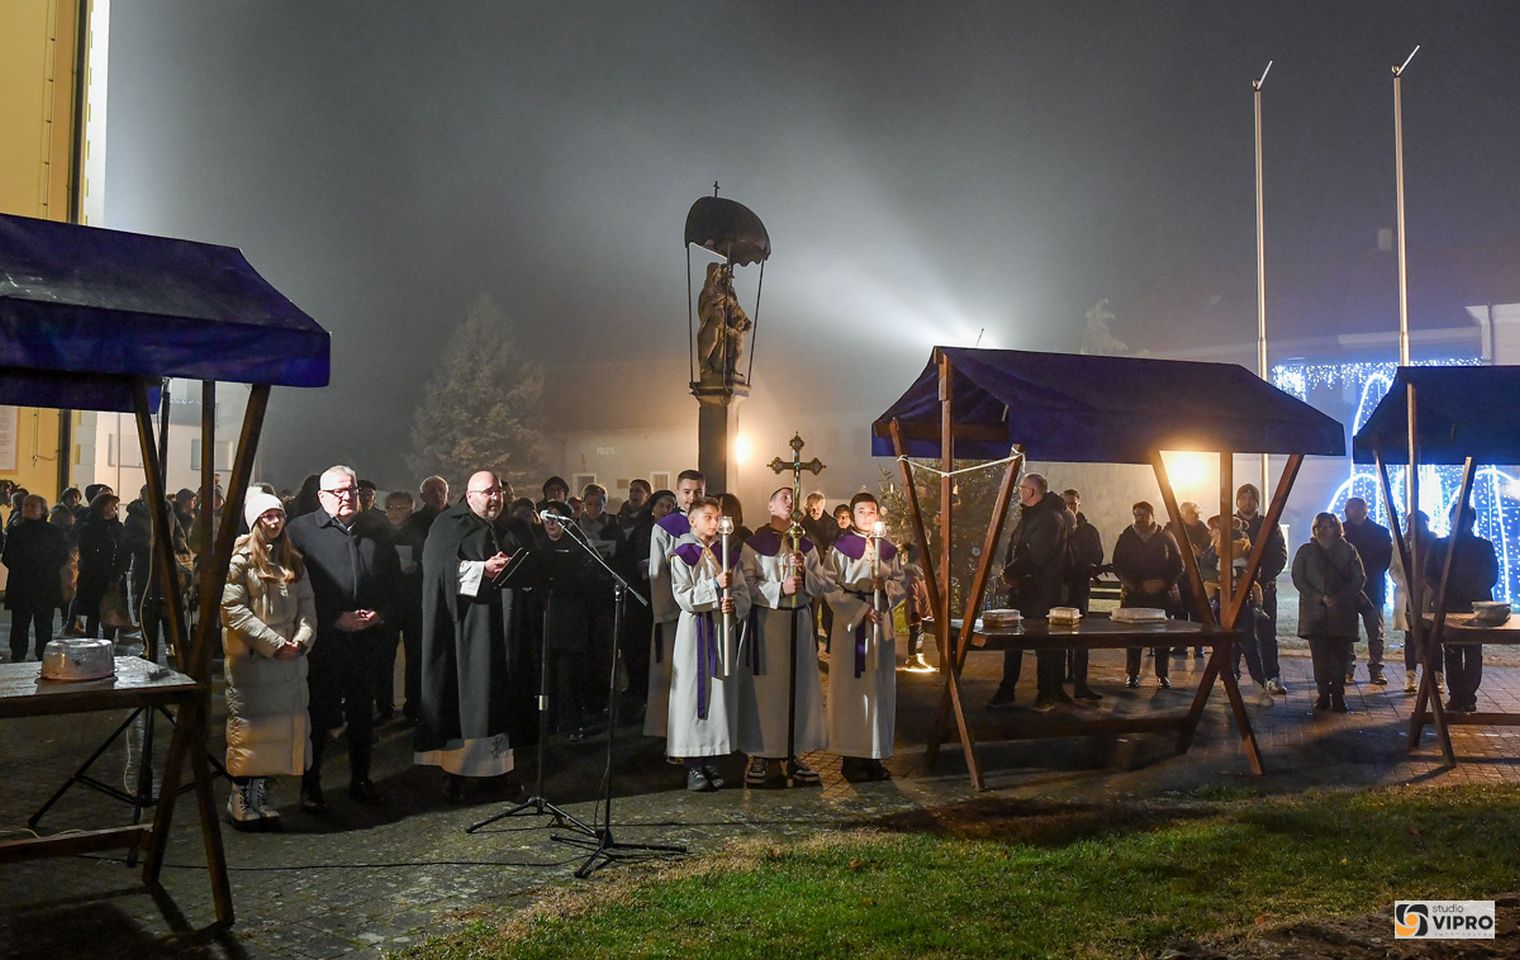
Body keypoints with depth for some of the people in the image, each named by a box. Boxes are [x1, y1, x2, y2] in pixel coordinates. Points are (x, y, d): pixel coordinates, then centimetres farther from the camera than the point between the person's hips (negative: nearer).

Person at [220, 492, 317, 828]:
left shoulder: (293, 561, 14)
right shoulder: (239, 559, -6)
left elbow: (307, 604, 11)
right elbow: (233, 609, -13)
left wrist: (302, 638, -7)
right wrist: (273, 643, -15)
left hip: (288, 661, 6)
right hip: (250, 659, -6)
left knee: (281, 725, 9)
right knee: (248, 726, -1)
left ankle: (260, 796, 21)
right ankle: (240, 801, 10)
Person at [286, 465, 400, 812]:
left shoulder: (376, 536, 12)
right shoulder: (301, 531, -3)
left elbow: (394, 582, 17)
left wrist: (380, 612, -1)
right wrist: (334, 618, -15)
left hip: (366, 639, 5)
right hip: (322, 640, -4)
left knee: (362, 713, 13)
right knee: (317, 715, 3)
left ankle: (361, 779, 26)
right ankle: (310, 785, 16)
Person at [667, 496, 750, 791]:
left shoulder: (728, 554, 10)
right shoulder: (682, 555, -1)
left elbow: (743, 593, 6)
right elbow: (684, 598, -11)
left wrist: (734, 605, -15)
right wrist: (715, 585, -20)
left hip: (723, 628, 4)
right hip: (694, 629, -4)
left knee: (719, 690, 4)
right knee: (693, 691, -3)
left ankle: (710, 759, 12)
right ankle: (693, 765, 3)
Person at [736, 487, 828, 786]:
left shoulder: (806, 545, 11)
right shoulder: (754, 543, 1)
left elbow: (822, 585, 6)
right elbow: (747, 583, -8)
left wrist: (805, 574, -13)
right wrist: (780, 588, -18)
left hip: (799, 621, 4)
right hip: (764, 620, -3)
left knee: (798, 686, 3)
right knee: (764, 686, -3)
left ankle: (794, 755, 11)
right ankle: (760, 756, 5)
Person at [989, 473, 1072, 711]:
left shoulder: (1051, 519, -13)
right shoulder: (1028, 516, 16)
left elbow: (1035, 557, -21)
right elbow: (1014, 547, 15)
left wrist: (1011, 571, -12)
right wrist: (1009, 571, -3)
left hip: (1041, 592, -9)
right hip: (1021, 588, 9)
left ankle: (1047, 693, 11)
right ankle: (1006, 691, 15)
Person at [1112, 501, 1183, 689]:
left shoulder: (1165, 536, 4)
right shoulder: (1126, 538, 3)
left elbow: (1178, 565, 4)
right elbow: (1118, 566, -2)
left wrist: (1164, 582, -12)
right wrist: (1139, 585, -13)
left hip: (1162, 594, 0)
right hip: (1133, 594, 0)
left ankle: (1163, 675, 12)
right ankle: (1132, 675, 6)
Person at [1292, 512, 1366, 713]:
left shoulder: (1347, 550, 9)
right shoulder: (1305, 551, 9)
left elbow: (1359, 578, 4)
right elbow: (1298, 578, 2)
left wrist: (1340, 598, -10)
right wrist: (1321, 597, -10)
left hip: (1342, 612, 0)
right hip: (1315, 612, 0)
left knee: (1340, 655, -3)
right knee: (1320, 655, -3)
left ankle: (1338, 696, 5)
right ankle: (1323, 695, 4)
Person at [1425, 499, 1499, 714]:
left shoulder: (1484, 546, 7)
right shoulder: (1438, 546, 10)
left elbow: (1491, 576, 2)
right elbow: (1429, 575, 6)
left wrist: (1471, 593, -12)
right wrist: (1442, 593, -11)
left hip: (1475, 607, -1)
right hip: (1447, 607, 1)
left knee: (1473, 654, -3)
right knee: (1452, 654, 2)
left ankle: (1468, 696, 1)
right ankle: (1457, 696, 6)